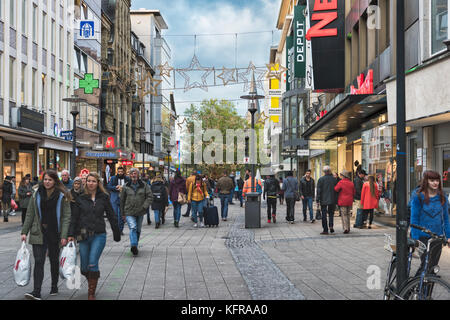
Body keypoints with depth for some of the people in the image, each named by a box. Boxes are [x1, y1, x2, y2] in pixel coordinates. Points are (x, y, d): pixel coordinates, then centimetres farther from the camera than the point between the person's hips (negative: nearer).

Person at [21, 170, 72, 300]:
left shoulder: (62, 196, -2)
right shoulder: (36, 194, 6)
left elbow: (66, 216, -5)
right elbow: (30, 214, 9)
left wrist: (64, 235, -13)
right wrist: (24, 232, 2)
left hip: (55, 233, -1)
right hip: (39, 233, 1)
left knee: (54, 260, 12)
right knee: (38, 261, -7)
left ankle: (54, 287, 28)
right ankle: (36, 292, -11)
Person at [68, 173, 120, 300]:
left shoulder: (104, 198, 3)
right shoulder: (80, 198, 6)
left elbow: (111, 216, 8)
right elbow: (74, 218, 7)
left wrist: (117, 234, 11)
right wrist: (71, 234, -1)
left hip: (99, 236, -2)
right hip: (83, 236, 2)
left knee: (92, 264, -14)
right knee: (84, 267, 7)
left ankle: (91, 293, -3)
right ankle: (91, 282, 37)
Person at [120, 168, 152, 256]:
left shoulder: (144, 185, 2)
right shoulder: (126, 187, 2)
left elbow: (150, 196, 0)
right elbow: (122, 200, 9)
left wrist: (144, 206, -13)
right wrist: (122, 214, 10)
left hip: (140, 212, 2)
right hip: (129, 212, -2)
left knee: (138, 230, 11)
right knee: (133, 227, -20)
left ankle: (135, 246, 26)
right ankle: (134, 246, -28)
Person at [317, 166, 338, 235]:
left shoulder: (321, 179, -6)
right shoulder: (334, 179, 2)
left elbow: (319, 191, -7)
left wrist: (317, 200, -4)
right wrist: (336, 200, 13)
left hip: (323, 200, -2)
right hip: (332, 200, 2)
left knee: (324, 215, 3)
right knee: (331, 213, 16)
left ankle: (325, 230, 2)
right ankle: (331, 225, -5)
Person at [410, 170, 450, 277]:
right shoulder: (418, 197, -7)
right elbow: (414, 218, -6)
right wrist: (415, 239, -11)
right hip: (423, 237, -4)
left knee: (433, 265, 9)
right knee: (426, 265, -8)